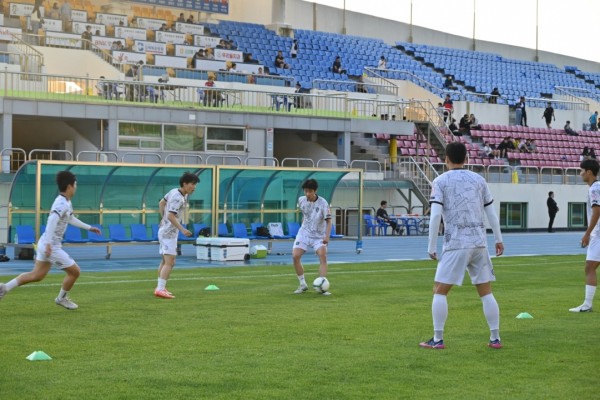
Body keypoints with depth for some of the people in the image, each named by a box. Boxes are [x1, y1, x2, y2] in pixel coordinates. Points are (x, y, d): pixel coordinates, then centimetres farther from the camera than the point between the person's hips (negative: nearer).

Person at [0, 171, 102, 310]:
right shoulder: (62, 204, -20)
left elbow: (71, 219, 29)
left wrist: (89, 227, 35)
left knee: (37, 275, 16)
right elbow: (52, 221, -33)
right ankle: (62, 298, 23)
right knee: (74, 271, 4)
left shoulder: (66, 202, 11)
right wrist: (49, 244, -38)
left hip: (46, 244, 10)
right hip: (52, 246, -10)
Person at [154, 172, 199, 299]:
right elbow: (171, 216, -29)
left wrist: (163, 219, 27)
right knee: (169, 262, -13)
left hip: (164, 230, 10)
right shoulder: (178, 198, -21)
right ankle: (160, 289, -17)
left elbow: (161, 203, 20)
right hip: (169, 233, -10)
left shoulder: (174, 191, 7)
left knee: (165, 262, 16)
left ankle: (160, 288, 22)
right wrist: (182, 229, -31)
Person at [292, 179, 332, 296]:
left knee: (323, 256, -21)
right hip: (304, 233, 3)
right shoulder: (301, 200, -3)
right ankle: (303, 285, 4)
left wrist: (327, 236, -31)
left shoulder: (323, 203, -17)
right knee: (295, 256, -11)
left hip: (319, 236, -3)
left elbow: (328, 221, -19)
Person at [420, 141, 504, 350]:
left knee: (439, 291, 4)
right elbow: (491, 213, 12)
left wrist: (431, 246, -6)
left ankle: (438, 339, 1)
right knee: (486, 292, 10)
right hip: (479, 242, 4)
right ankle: (495, 338, 10)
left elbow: (435, 215, -10)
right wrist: (498, 239, 21)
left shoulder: (441, 181, -1)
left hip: (456, 243, -4)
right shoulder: (478, 180, 10)